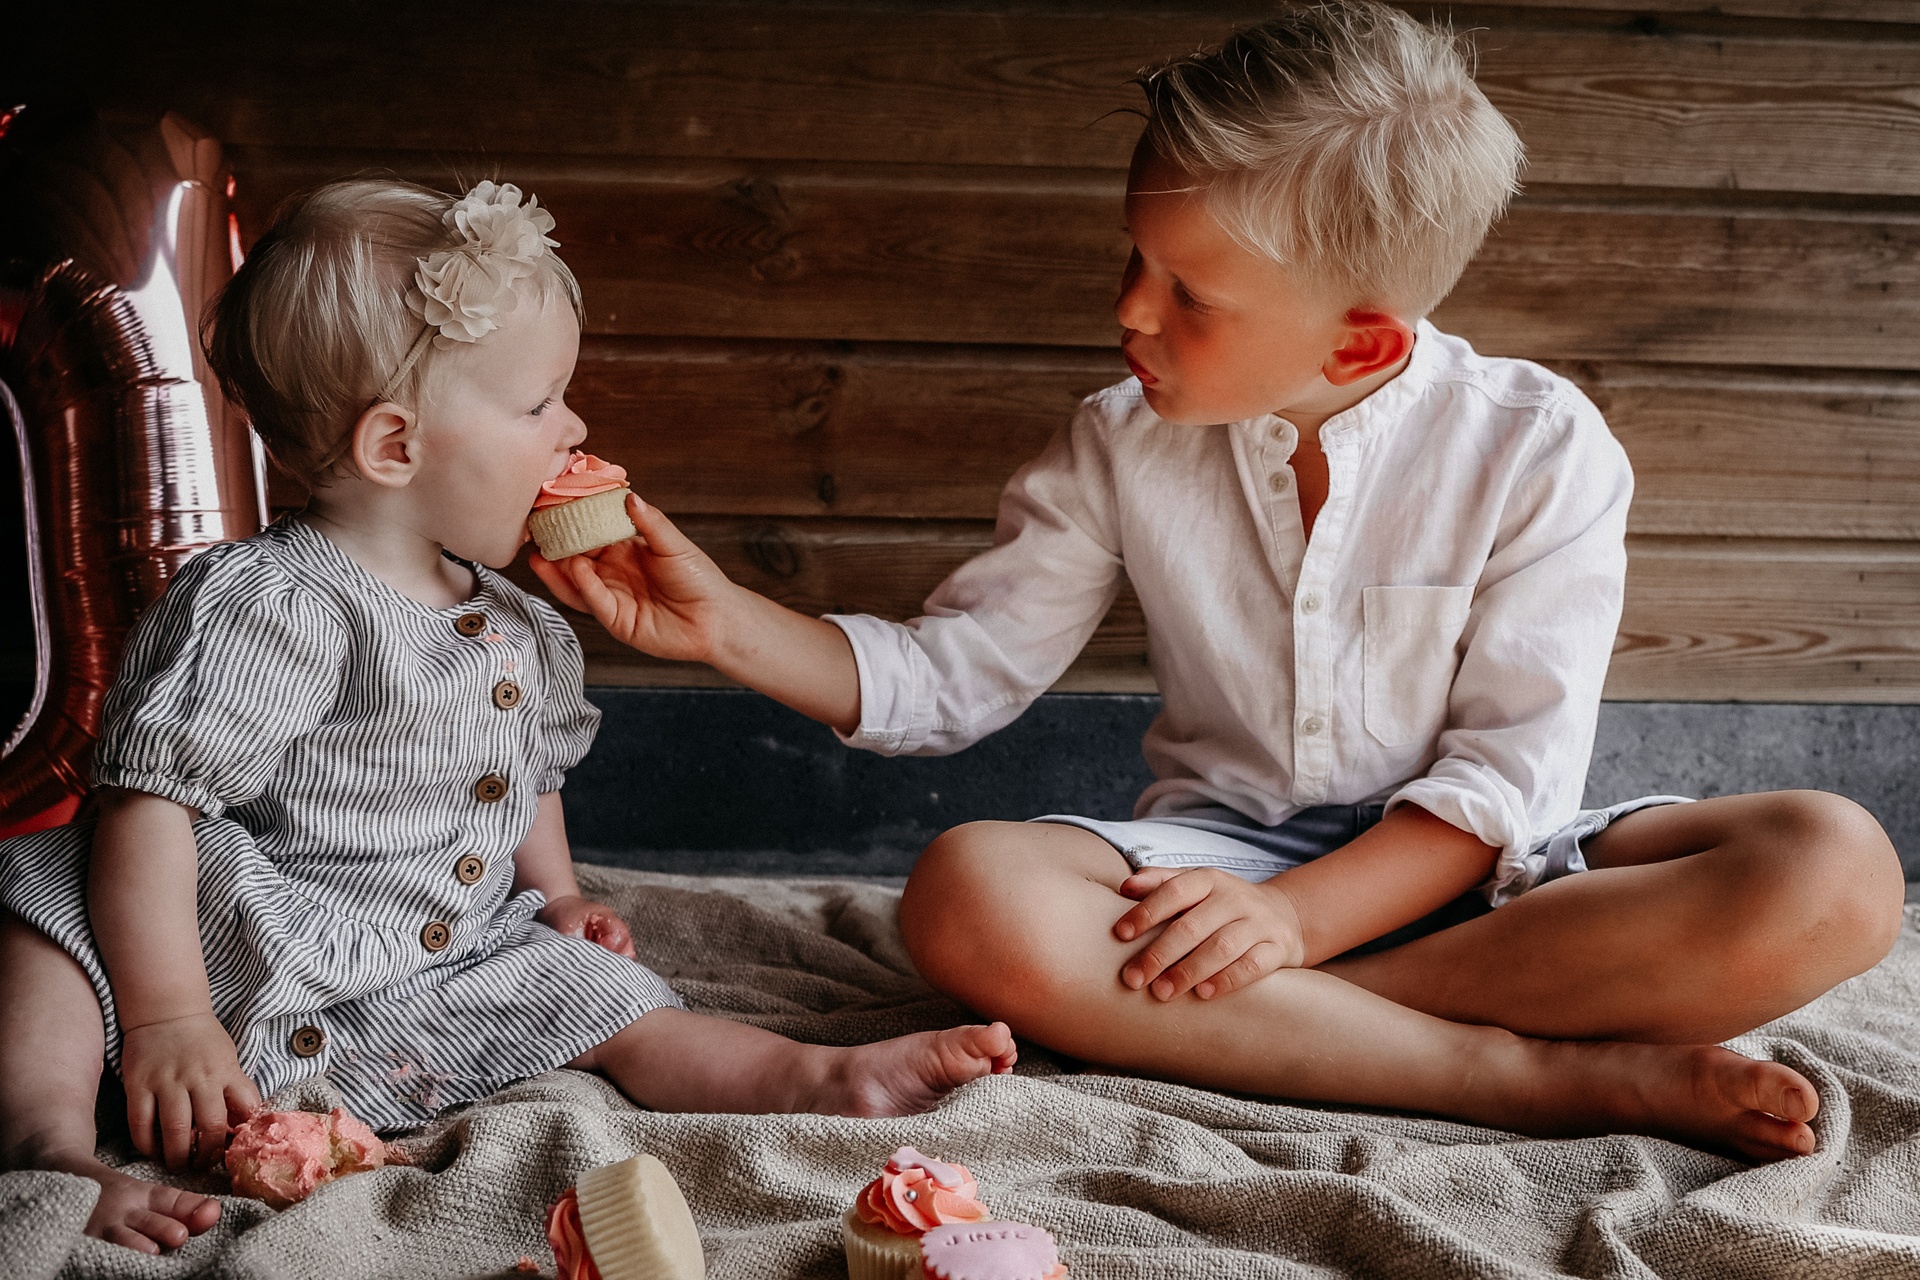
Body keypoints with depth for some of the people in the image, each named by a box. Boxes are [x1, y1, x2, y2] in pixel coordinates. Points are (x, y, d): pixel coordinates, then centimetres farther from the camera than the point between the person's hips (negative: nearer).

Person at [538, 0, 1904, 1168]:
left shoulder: (1537, 449, -10)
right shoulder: (1124, 450, -2)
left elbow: (1511, 767, -12)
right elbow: (952, 675, 5)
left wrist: (1300, 915, -25)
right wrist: (726, 623, -8)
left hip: (1459, 865, -1)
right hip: (1223, 844, 2)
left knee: (1838, 869, -28)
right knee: (968, 898, -33)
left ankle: (1260, 1016, -29)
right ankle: (1570, 1076, -29)